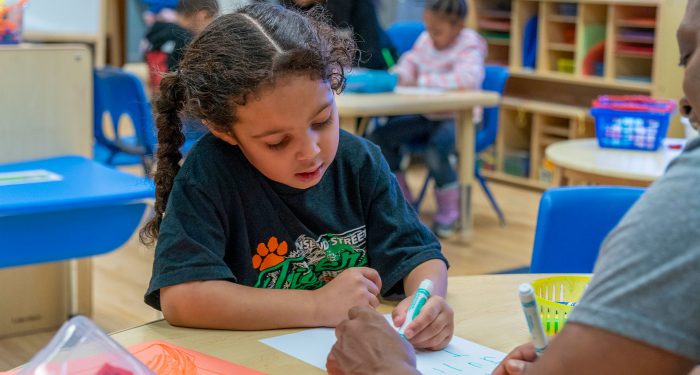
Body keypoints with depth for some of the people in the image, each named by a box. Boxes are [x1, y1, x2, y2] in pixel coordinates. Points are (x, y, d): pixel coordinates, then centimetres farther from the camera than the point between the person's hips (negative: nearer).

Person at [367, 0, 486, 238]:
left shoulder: (469, 46, -15)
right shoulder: (425, 40, 2)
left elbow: (467, 78, -33)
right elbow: (411, 60, 20)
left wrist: (421, 81, -32)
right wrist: (403, 74, -6)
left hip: (458, 118, -7)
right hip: (427, 116, 7)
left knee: (437, 148, -36)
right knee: (380, 137, -6)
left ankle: (448, 211, -10)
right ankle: (402, 202, 11)